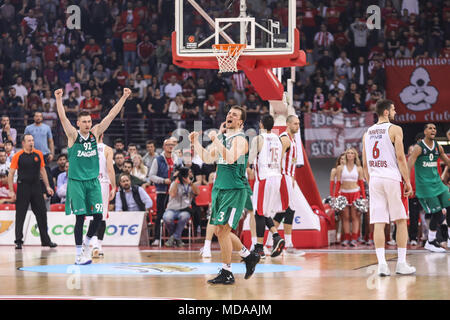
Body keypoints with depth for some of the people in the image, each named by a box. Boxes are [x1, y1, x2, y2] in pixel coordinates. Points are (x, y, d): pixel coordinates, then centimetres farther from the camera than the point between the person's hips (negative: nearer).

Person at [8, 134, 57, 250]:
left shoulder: (38, 154, 6)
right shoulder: (18, 156, -5)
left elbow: (42, 171, 15)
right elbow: (11, 174, -3)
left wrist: (47, 186, 10)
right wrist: (11, 191, -8)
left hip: (36, 187, 4)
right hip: (23, 187, -3)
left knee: (42, 213, 6)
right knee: (20, 215, -2)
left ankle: (45, 240, 16)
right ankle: (18, 241, 5)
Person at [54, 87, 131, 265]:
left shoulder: (95, 133, 6)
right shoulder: (73, 135, -3)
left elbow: (111, 115, 4)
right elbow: (62, 118, -17)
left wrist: (124, 97, 0)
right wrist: (58, 99, -31)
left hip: (93, 181, 4)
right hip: (76, 182, -4)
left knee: (98, 216, -2)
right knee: (80, 217, -5)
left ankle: (86, 242, 24)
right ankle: (79, 254, 3)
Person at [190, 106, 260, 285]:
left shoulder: (240, 139, -10)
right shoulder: (221, 138, 15)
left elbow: (231, 158, -26)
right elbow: (208, 159, 19)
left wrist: (216, 140, -24)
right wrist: (196, 143, 8)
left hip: (234, 191, -9)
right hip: (219, 189, 9)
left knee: (223, 230, -11)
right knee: (221, 231, 12)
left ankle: (226, 273, -4)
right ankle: (249, 256, 29)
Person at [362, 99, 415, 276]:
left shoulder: (367, 133, 14)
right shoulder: (394, 129, -3)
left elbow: (365, 164, 15)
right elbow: (400, 157, -9)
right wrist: (408, 182, -5)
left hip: (374, 180, 5)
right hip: (392, 178, -5)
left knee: (379, 223, 1)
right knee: (401, 221, 4)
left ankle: (381, 263, -6)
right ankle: (401, 263, 2)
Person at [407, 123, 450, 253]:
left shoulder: (438, 147, 9)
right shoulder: (418, 147, -10)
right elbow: (409, 165, -17)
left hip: (437, 183, 6)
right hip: (424, 186, -6)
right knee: (437, 214, -9)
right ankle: (431, 243, 7)